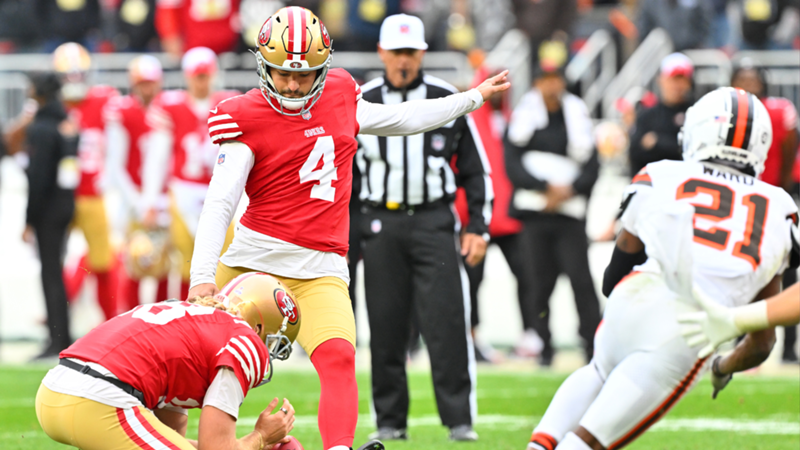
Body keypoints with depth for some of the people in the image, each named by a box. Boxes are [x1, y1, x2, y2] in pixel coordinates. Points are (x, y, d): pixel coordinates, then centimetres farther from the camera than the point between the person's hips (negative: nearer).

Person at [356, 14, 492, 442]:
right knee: (386, 327, 3)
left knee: (447, 323, -8)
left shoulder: (447, 101, 3)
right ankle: (390, 420, 12)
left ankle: (459, 418, -4)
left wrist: (478, 228, 3)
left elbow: (475, 170, 9)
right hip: (381, 222, 1)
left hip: (434, 222, -1)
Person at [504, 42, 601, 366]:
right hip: (533, 210, -1)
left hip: (569, 211, 1)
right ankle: (543, 345, 8)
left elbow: (591, 168, 7)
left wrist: (569, 190, -11)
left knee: (580, 276, -9)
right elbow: (512, 166, -1)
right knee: (540, 281, -1)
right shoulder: (523, 118, 7)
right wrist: (547, 188, -13)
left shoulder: (576, 118, 11)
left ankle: (594, 342, -4)